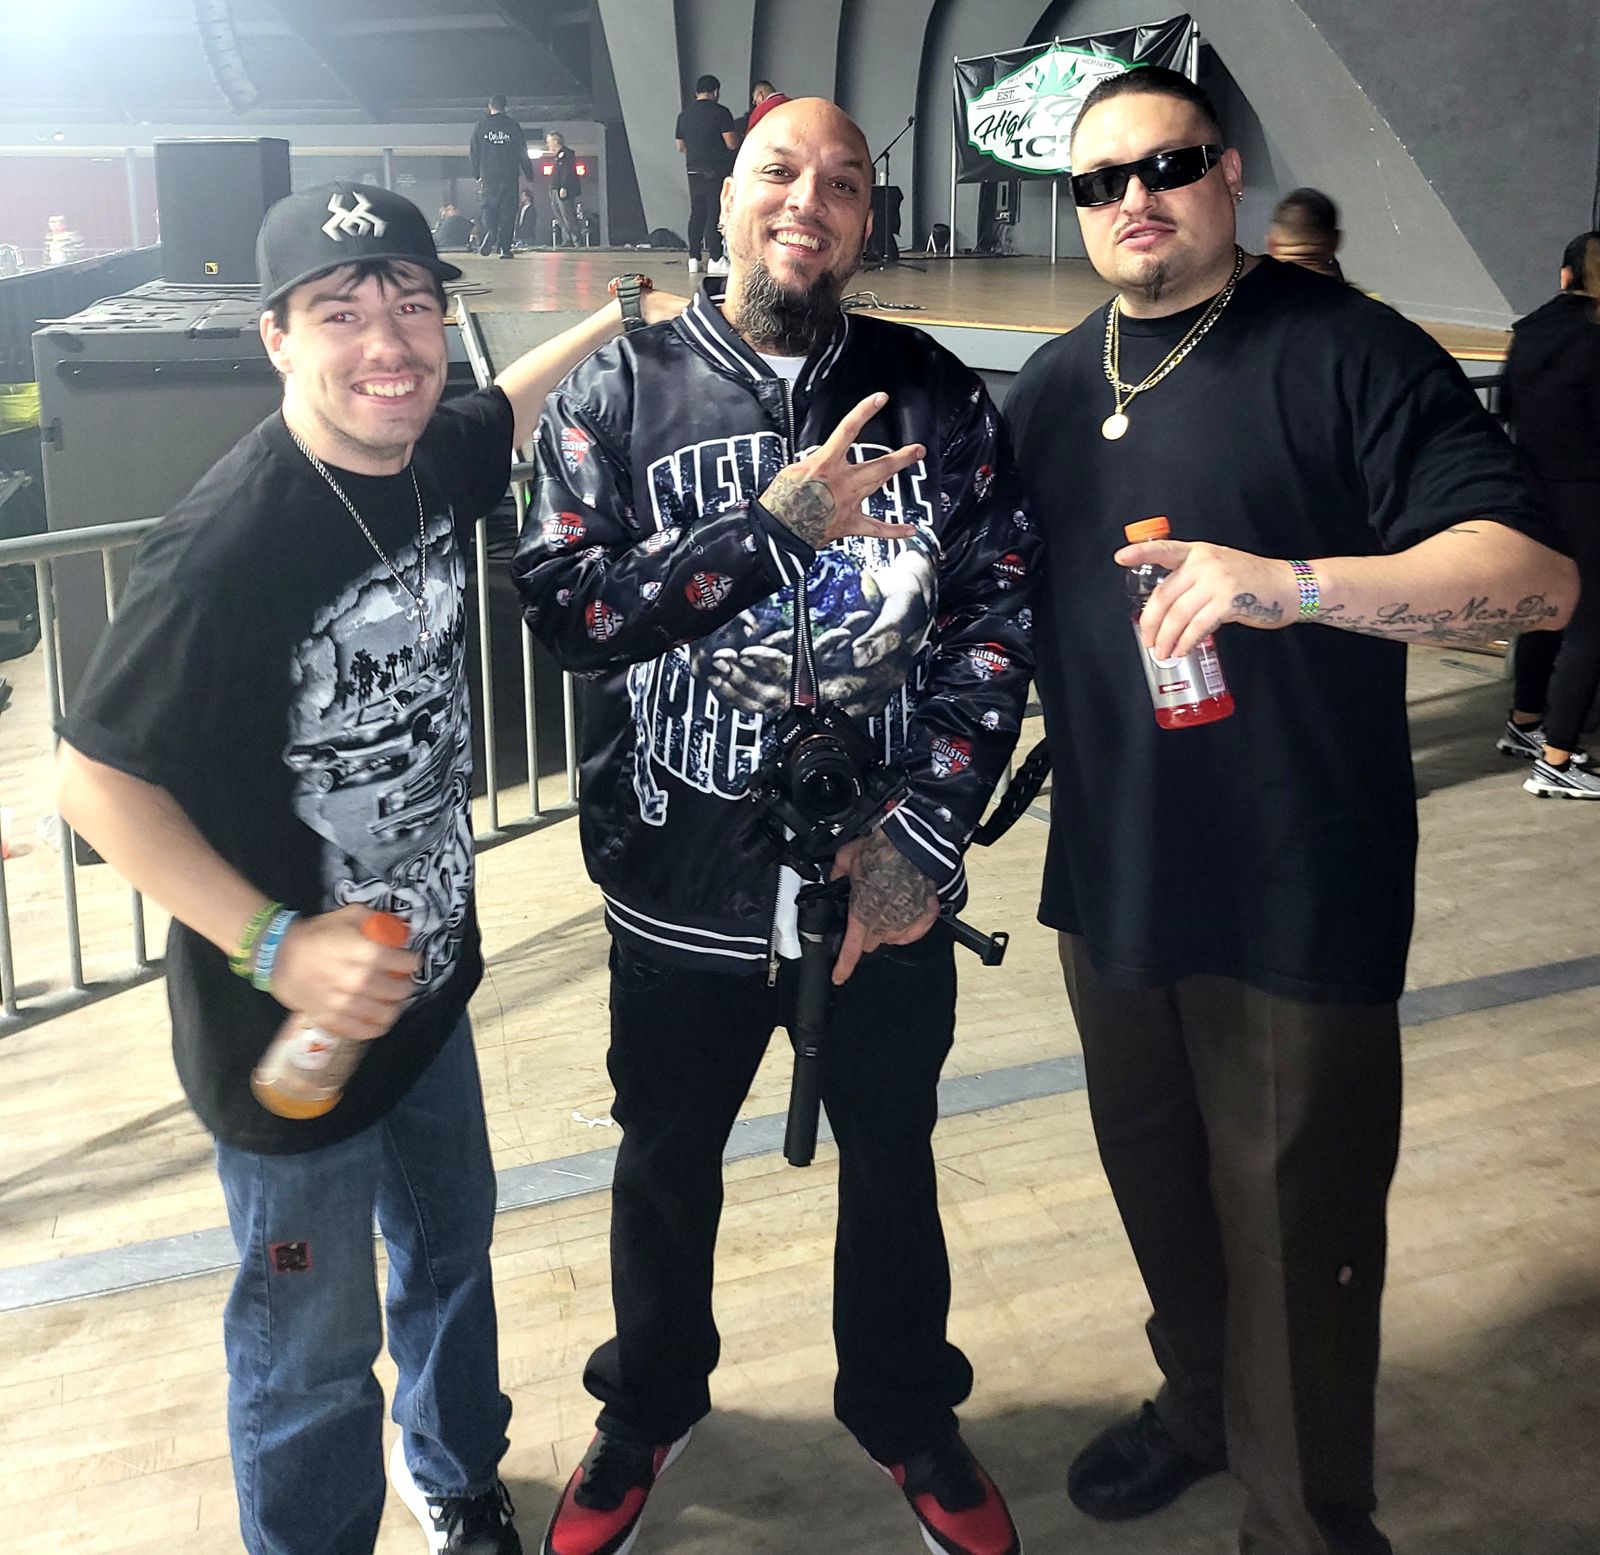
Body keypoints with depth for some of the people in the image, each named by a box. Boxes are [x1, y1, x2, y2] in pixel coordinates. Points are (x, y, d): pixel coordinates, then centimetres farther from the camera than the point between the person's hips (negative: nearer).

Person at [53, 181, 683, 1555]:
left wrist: (630, 315, 10)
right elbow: (97, 779, -22)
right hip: (287, 1026, -8)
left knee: (451, 1248, 28)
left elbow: (515, 409, 18)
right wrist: (274, 945, -28)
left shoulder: (430, 458, -7)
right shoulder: (230, 544, -30)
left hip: (427, 973, 8)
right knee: (315, 1351, 11)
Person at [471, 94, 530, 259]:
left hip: (488, 175, 1)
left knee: (489, 207, 11)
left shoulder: (480, 126, 6)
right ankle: (504, 247, -4)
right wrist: (527, 173, 10)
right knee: (508, 210, 2)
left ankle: (490, 232, -19)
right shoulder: (512, 125, 2)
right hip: (510, 175, -1)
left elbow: (474, 152, 8)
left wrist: (478, 175, 14)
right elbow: (522, 151, 3)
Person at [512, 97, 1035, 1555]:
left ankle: (906, 1409, 46)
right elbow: (568, 604, -16)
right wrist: (778, 520, -26)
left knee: (892, 1156, 19)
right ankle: (651, 1402, 48)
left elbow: (998, 616, -6)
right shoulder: (620, 392, -4)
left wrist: (927, 840, -14)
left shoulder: (935, 396, -1)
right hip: (684, 886, 0)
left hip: (887, 884, 1)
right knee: (668, 1162, 20)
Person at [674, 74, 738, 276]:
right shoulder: (720, 112, -8)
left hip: (694, 170, 5)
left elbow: (680, 146, 15)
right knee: (716, 213, -5)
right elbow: (731, 144, -11)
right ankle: (715, 259, -8)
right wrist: (737, 139, 11)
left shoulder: (685, 114, 10)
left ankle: (694, 259, 8)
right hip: (717, 170, -5)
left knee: (697, 213, 10)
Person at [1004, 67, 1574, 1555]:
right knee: (1155, 1183, 21)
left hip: (1296, 898, -5)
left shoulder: (1347, 352, -10)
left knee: (1293, 1233, 4)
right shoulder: (1053, 387, 9)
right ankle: (1200, 1402, 46)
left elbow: (1533, 575, -18)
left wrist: (1294, 581, -33)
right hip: (1110, 877, 6)